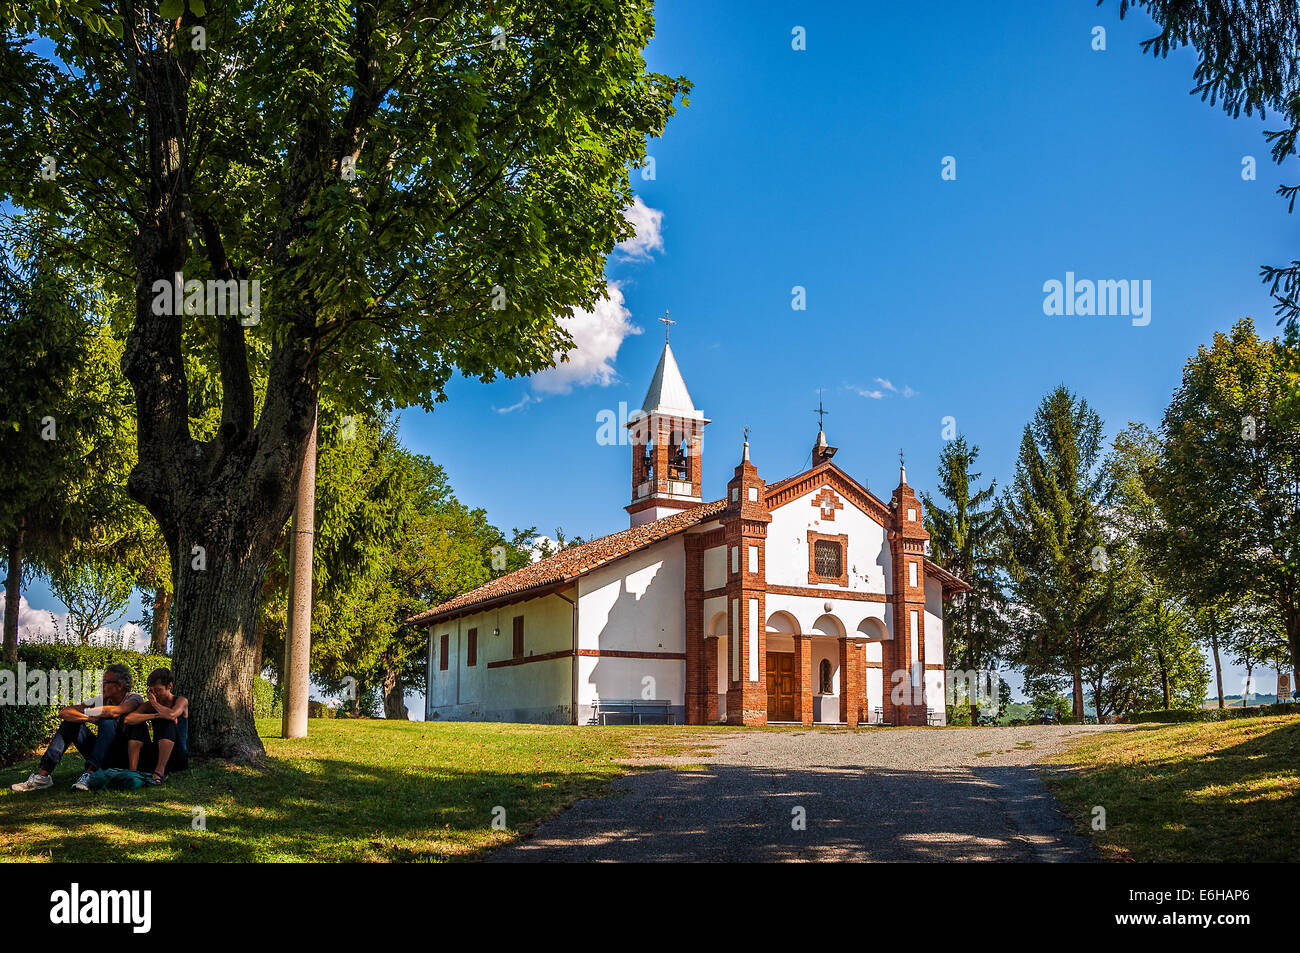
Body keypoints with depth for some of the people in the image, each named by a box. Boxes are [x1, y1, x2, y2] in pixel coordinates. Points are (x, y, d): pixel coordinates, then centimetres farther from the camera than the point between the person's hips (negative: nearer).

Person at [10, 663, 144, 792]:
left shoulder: (133, 699, -11)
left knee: (107, 722, -30)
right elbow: (64, 713, -3)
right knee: (71, 720, -5)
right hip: (104, 760, 6)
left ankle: (89, 774, -38)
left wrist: (87, 712, -18)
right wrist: (89, 718, -19)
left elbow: (114, 711, -35)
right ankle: (42, 775, -15)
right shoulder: (101, 700, 6)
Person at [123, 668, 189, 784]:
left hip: (178, 758, -4)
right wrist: (155, 716, -24)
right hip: (157, 755, 4)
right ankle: (132, 770, -23)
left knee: (167, 722, -28)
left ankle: (160, 771, -39)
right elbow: (128, 719, -13)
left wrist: (155, 703, -10)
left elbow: (171, 715, -27)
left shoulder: (181, 701, -2)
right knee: (137, 725, -10)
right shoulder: (150, 705, 7)